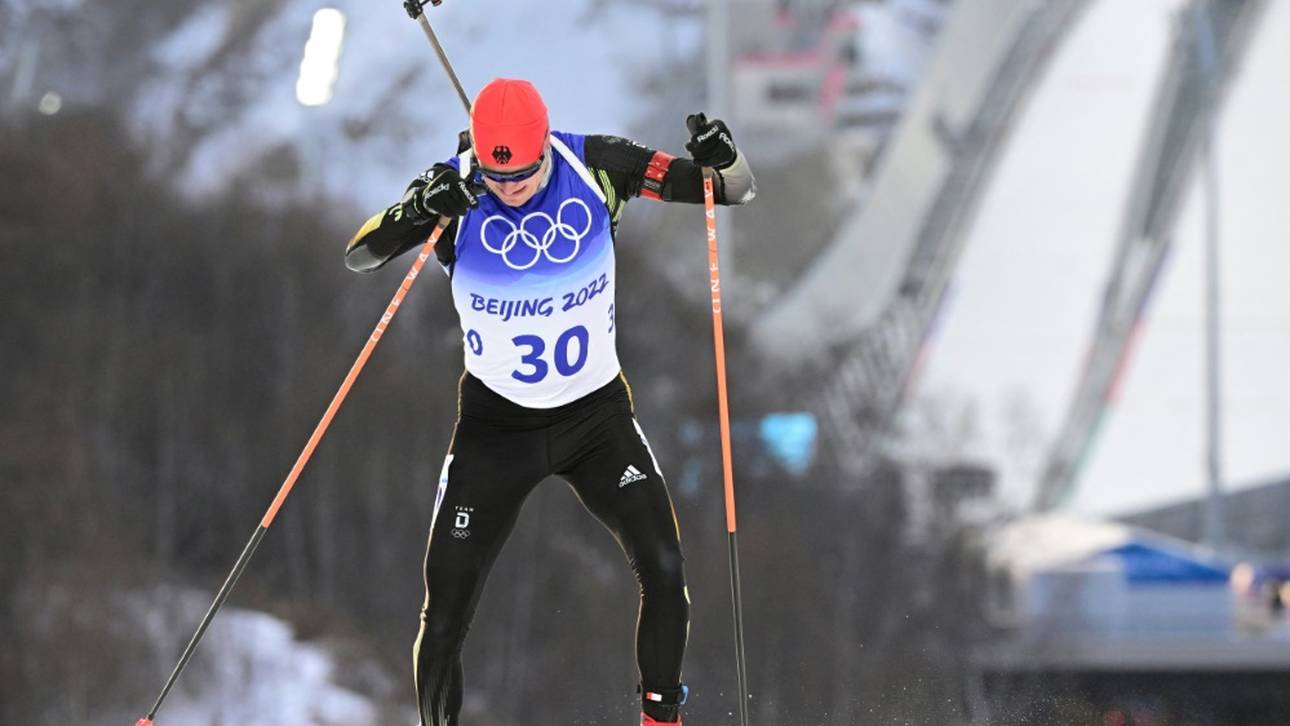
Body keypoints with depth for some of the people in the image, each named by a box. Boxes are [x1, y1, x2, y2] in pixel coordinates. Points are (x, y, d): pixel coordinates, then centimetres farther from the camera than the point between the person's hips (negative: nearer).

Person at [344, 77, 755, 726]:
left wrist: (722, 162, -33)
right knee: (444, 615, -5)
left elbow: (735, 191, -8)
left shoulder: (595, 167, -13)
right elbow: (357, 257, -26)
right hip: (495, 423, -1)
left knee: (663, 569, -14)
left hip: (597, 412, 1)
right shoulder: (454, 191, -16)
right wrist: (419, 212, -45)